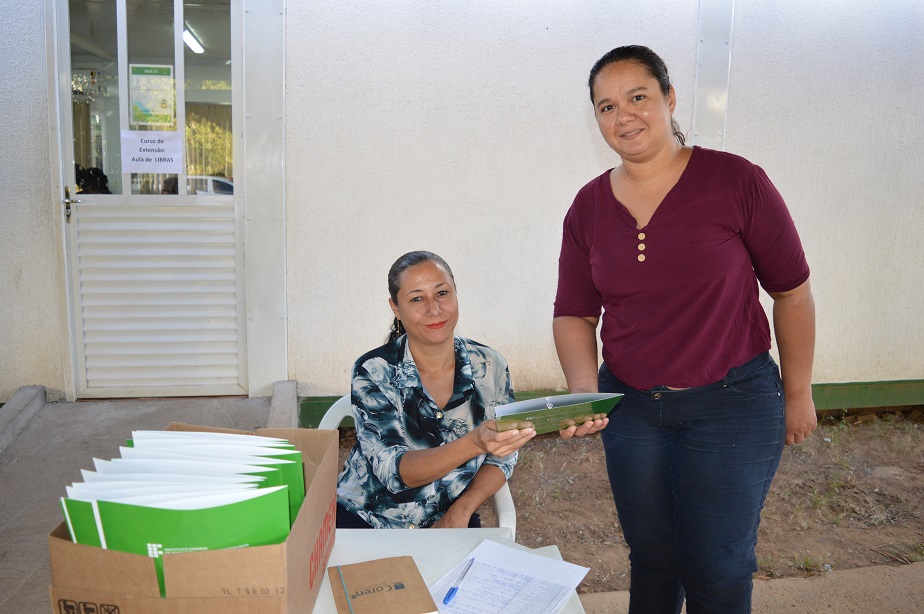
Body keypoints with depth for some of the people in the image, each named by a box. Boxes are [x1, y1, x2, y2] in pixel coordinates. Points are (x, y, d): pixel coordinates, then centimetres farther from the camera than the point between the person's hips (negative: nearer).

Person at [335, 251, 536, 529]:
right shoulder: (374, 372, -14)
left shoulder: (489, 366, -5)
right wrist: (474, 444, -38)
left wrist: (461, 510, -11)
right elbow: (395, 471, -22)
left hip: (452, 519, 2)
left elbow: (502, 456, 5)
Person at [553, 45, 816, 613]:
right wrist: (584, 389, -14)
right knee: (652, 560, 18)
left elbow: (792, 291, -3)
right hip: (629, 405, 3)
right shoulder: (588, 206, 0)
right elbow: (574, 313, 3)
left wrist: (798, 392, 3)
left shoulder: (737, 181, -10)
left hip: (732, 401, -3)